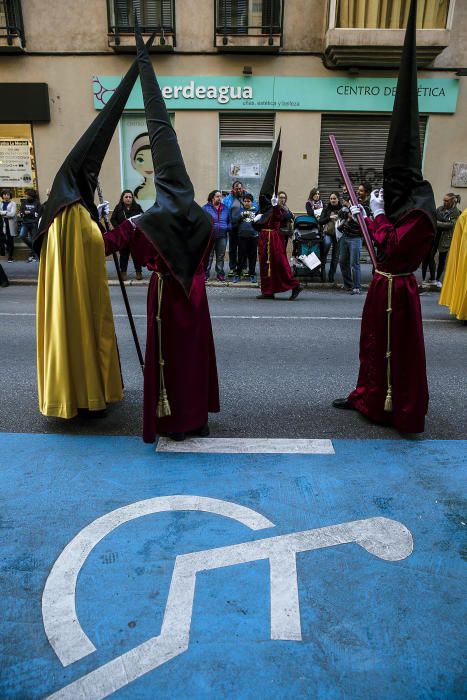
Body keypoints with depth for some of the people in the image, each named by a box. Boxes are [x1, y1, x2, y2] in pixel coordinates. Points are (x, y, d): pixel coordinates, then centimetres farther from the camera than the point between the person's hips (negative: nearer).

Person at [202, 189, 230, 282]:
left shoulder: (226, 208, 14)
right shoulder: (206, 208, 1)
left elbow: (230, 221, 19)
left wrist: (228, 228, 2)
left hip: (222, 236, 4)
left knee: (220, 257, 10)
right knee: (208, 257, 0)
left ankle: (220, 274, 18)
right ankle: (206, 274, 5)